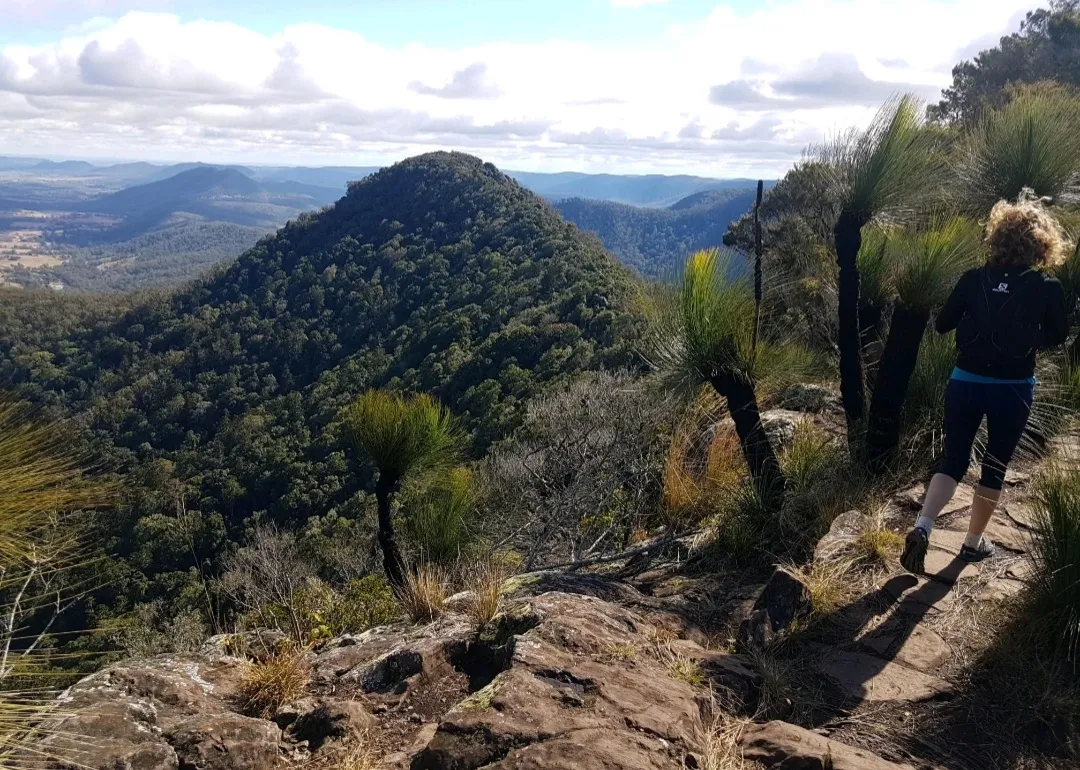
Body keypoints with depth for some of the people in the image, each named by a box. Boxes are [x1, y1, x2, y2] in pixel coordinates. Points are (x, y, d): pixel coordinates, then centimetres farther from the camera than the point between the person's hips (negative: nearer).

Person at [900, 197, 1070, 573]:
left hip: (965, 382, 1)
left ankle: (922, 527, -10)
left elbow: (942, 324, 3)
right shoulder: (1048, 288, -8)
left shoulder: (974, 279, -5)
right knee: (995, 466, 15)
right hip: (1013, 390, -1)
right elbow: (1057, 336, 6)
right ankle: (974, 542, 25)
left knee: (953, 460, 10)